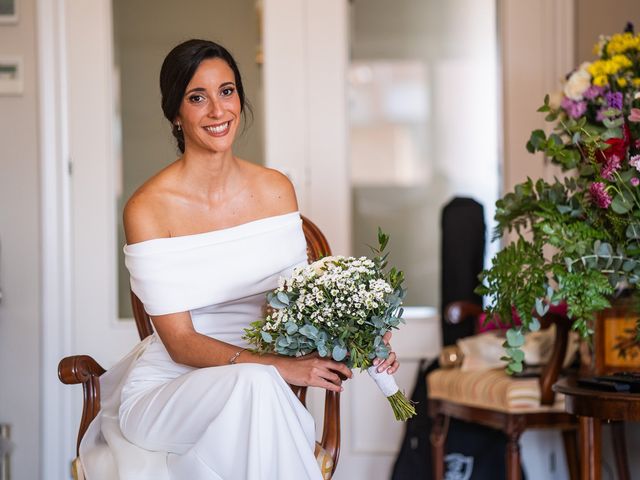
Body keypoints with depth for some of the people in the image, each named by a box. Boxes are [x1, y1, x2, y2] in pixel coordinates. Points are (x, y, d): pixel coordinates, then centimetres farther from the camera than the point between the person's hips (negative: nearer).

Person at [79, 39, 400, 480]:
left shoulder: (276, 190, 3)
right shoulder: (148, 209, -12)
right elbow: (180, 341, -14)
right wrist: (277, 366, -26)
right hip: (167, 387, -3)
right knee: (254, 385, -35)